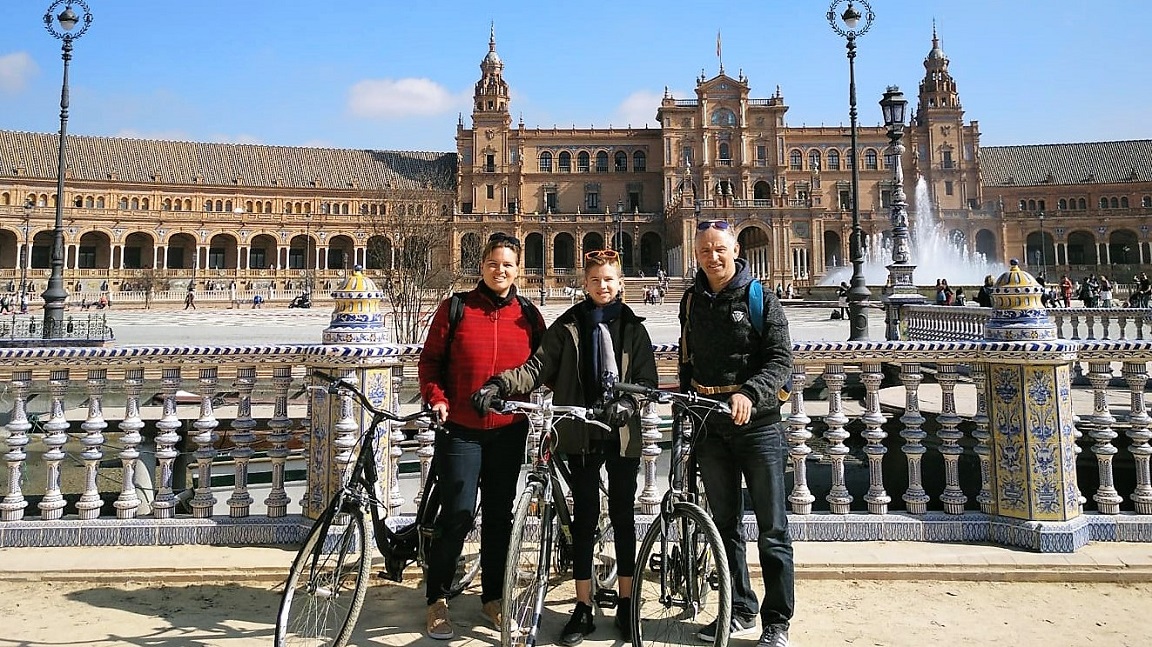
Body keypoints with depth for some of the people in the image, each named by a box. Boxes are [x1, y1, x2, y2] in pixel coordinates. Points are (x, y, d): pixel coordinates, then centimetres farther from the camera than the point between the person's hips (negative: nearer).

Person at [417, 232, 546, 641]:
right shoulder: (455, 308, 0)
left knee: (499, 516, 10)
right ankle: (437, 599, 15)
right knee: (457, 514, -5)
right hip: (460, 428, -2)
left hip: (509, 430, 3)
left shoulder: (528, 316, 7)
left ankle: (492, 598, 26)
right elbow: (430, 359, 3)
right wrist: (437, 399, -10)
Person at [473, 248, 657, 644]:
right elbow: (539, 367, -5)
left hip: (623, 434, 0)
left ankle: (626, 604, 22)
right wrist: (501, 385, -21)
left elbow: (647, 380, 1)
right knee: (584, 518, 5)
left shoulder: (632, 327, 6)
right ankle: (583, 608, 14)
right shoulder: (567, 325, 5)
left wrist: (628, 403, -19)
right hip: (582, 434, 0)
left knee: (623, 517, 8)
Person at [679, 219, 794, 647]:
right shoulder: (692, 301, 11)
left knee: (772, 528, 1)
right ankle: (740, 611, 26)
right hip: (710, 426, 5)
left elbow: (781, 360, -11)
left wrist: (749, 394, -26)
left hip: (757, 424, -4)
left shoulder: (760, 298, -4)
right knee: (725, 523, 13)